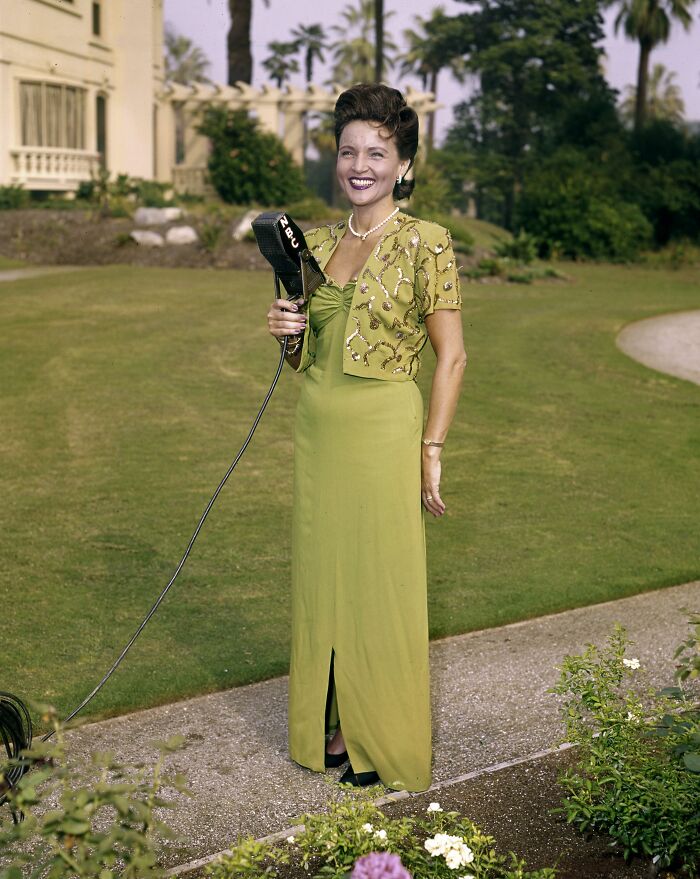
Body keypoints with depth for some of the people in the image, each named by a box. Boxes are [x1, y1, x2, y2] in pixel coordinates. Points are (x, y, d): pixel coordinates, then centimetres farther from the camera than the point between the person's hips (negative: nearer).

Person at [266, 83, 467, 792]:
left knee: (382, 585, 4)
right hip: (317, 431, 6)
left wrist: (431, 451, -12)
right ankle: (331, 728, 28)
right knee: (321, 579, 12)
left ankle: (384, 742, 20)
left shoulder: (424, 243, -8)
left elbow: (451, 355, -8)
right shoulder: (317, 243, 10)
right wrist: (287, 332, -5)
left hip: (385, 433, -6)